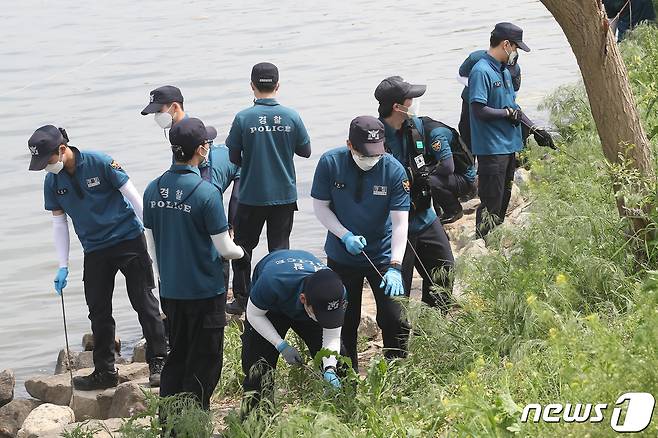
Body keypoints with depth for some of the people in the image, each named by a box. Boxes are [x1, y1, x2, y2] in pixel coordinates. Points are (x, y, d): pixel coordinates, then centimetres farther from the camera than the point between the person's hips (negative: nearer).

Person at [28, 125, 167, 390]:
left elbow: (133, 196, -10)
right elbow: (59, 223, 6)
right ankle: (105, 372, 17)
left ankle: (158, 363, 6)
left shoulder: (100, 163, -16)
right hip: (95, 251, 5)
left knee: (144, 303, -3)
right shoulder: (52, 182, -2)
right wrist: (63, 267, 3)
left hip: (128, 239, -5)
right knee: (98, 311, 7)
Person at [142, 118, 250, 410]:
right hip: (205, 291, -6)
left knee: (177, 356, 19)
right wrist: (241, 253, 8)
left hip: (170, 291, 6)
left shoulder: (154, 190, 0)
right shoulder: (206, 193, -19)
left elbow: (152, 242, 7)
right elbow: (224, 248, -14)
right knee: (204, 363, 6)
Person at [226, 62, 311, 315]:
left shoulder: (243, 118, -13)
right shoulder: (291, 117, -8)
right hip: (284, 195, 2)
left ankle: (241, 299, 18)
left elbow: (233, 157, -8)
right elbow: (306, 151, 3)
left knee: (243, 246, 14)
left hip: (252, 196, -2)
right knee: (280, 248, 11)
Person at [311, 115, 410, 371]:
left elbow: (400, 222, -18)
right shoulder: (330, 163, -15)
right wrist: (345, 236, -20)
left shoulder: (394, 170, -18)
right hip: (341, 257, 1)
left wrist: (395, 267, -28)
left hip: (383, 256, -1)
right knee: (345, 321, 11)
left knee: (394, 320, -4)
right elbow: (320, 206, -5)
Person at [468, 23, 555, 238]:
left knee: (504, 201, 18)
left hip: (508, 147, 10)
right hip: (491, 149, -10)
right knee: (491, 205, -8)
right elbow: (479, 110, -23)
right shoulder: (481, 71, -16)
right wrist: (508, 112, -11)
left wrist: (534, 129, 18)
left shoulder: (504, 71, 15)